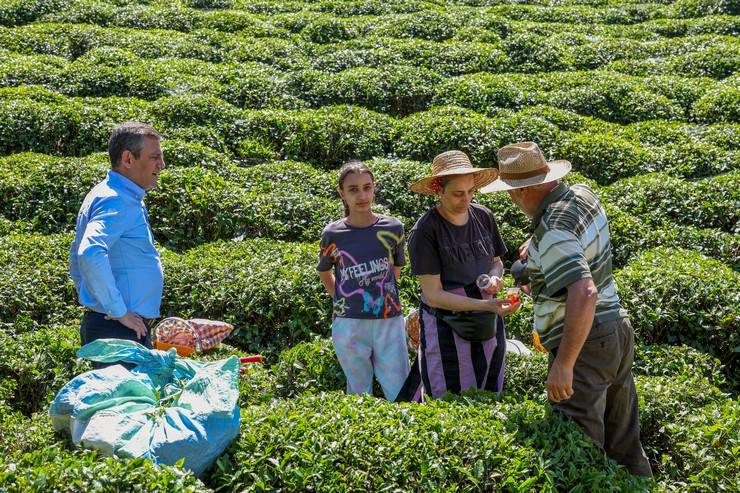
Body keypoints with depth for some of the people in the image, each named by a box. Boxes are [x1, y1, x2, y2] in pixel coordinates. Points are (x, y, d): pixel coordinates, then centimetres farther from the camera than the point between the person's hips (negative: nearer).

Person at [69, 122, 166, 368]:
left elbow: (78, 256, 25)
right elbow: (91, 255, -32)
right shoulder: (117, 201, -16)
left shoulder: (117, 197, 17)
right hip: (120, 331, -10)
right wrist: (119, 311, -24)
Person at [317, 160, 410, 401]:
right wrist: (342, 300, 6)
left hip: (389, 321, 1)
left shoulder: (392, 228, 0)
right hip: (349, 324, -1)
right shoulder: (333, 234, -3)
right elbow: (325, 273, 15)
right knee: (359, 395, 11)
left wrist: (385, 296, 12)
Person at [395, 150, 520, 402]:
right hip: (447, 328, -5)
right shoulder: (425, 231, -15)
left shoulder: (483, 216, 0)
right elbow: (433, 295, -17)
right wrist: (487, 305, -26)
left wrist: (494, 277, -8)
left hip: (488, 326, 5)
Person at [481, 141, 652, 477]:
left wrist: (564, 365, -32)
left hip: (584, 344, -9)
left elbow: (584, 295, -35)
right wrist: (535, 242, 15)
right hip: (618, 331, 9)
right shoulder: (583, 194, 4)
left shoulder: (552, 233, -24)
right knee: (624, 447, 19)